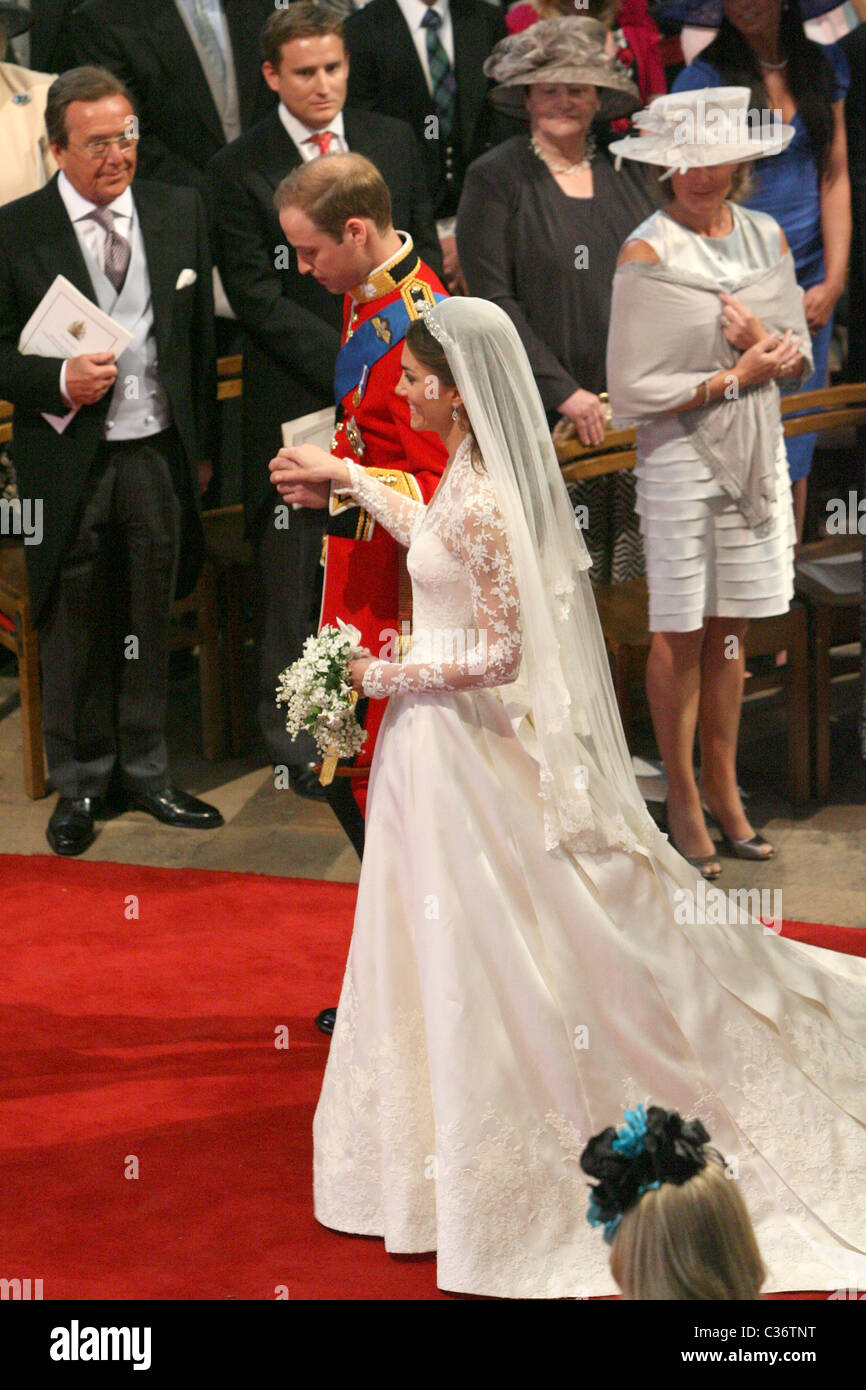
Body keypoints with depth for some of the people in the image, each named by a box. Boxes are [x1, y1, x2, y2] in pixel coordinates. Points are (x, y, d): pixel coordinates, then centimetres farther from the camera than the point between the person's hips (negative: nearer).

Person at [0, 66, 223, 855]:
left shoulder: (180, 213, 6)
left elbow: (200, 335, 11)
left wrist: (201, 442, 11)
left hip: (157, 455, 3)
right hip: (69, 461, -2)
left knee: (151, 626, 12)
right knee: (74, 630, 7)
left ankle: (146, 774, 25)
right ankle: (79, 786, 22)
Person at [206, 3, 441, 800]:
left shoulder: (394, 143, 10)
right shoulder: (239, 171, -3)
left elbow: (425, 255, 13)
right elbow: (256, 295, -8)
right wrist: (346, 361, -15)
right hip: (297, 400, -3)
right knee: (299, 577, 3)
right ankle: (298, 739, 16)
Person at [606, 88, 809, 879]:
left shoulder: (766, 236, 5)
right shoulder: (647, 254, -11)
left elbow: (799, 356, 9)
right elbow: (634, 390, -14)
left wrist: (764, 342, -12)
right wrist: (734, 375, -14)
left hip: (756, 456, 5)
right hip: (680, 460, -5)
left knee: (732, 629, 12)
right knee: (680, 635, 3)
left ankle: (723, 785, 24)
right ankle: (682, 799, 15)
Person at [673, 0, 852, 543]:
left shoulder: (823, 64, 8)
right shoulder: (705, 78, -7)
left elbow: (834, 178, 10)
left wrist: (833, 282, 1)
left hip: (809, 289, 5)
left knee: (796, 450, 9)